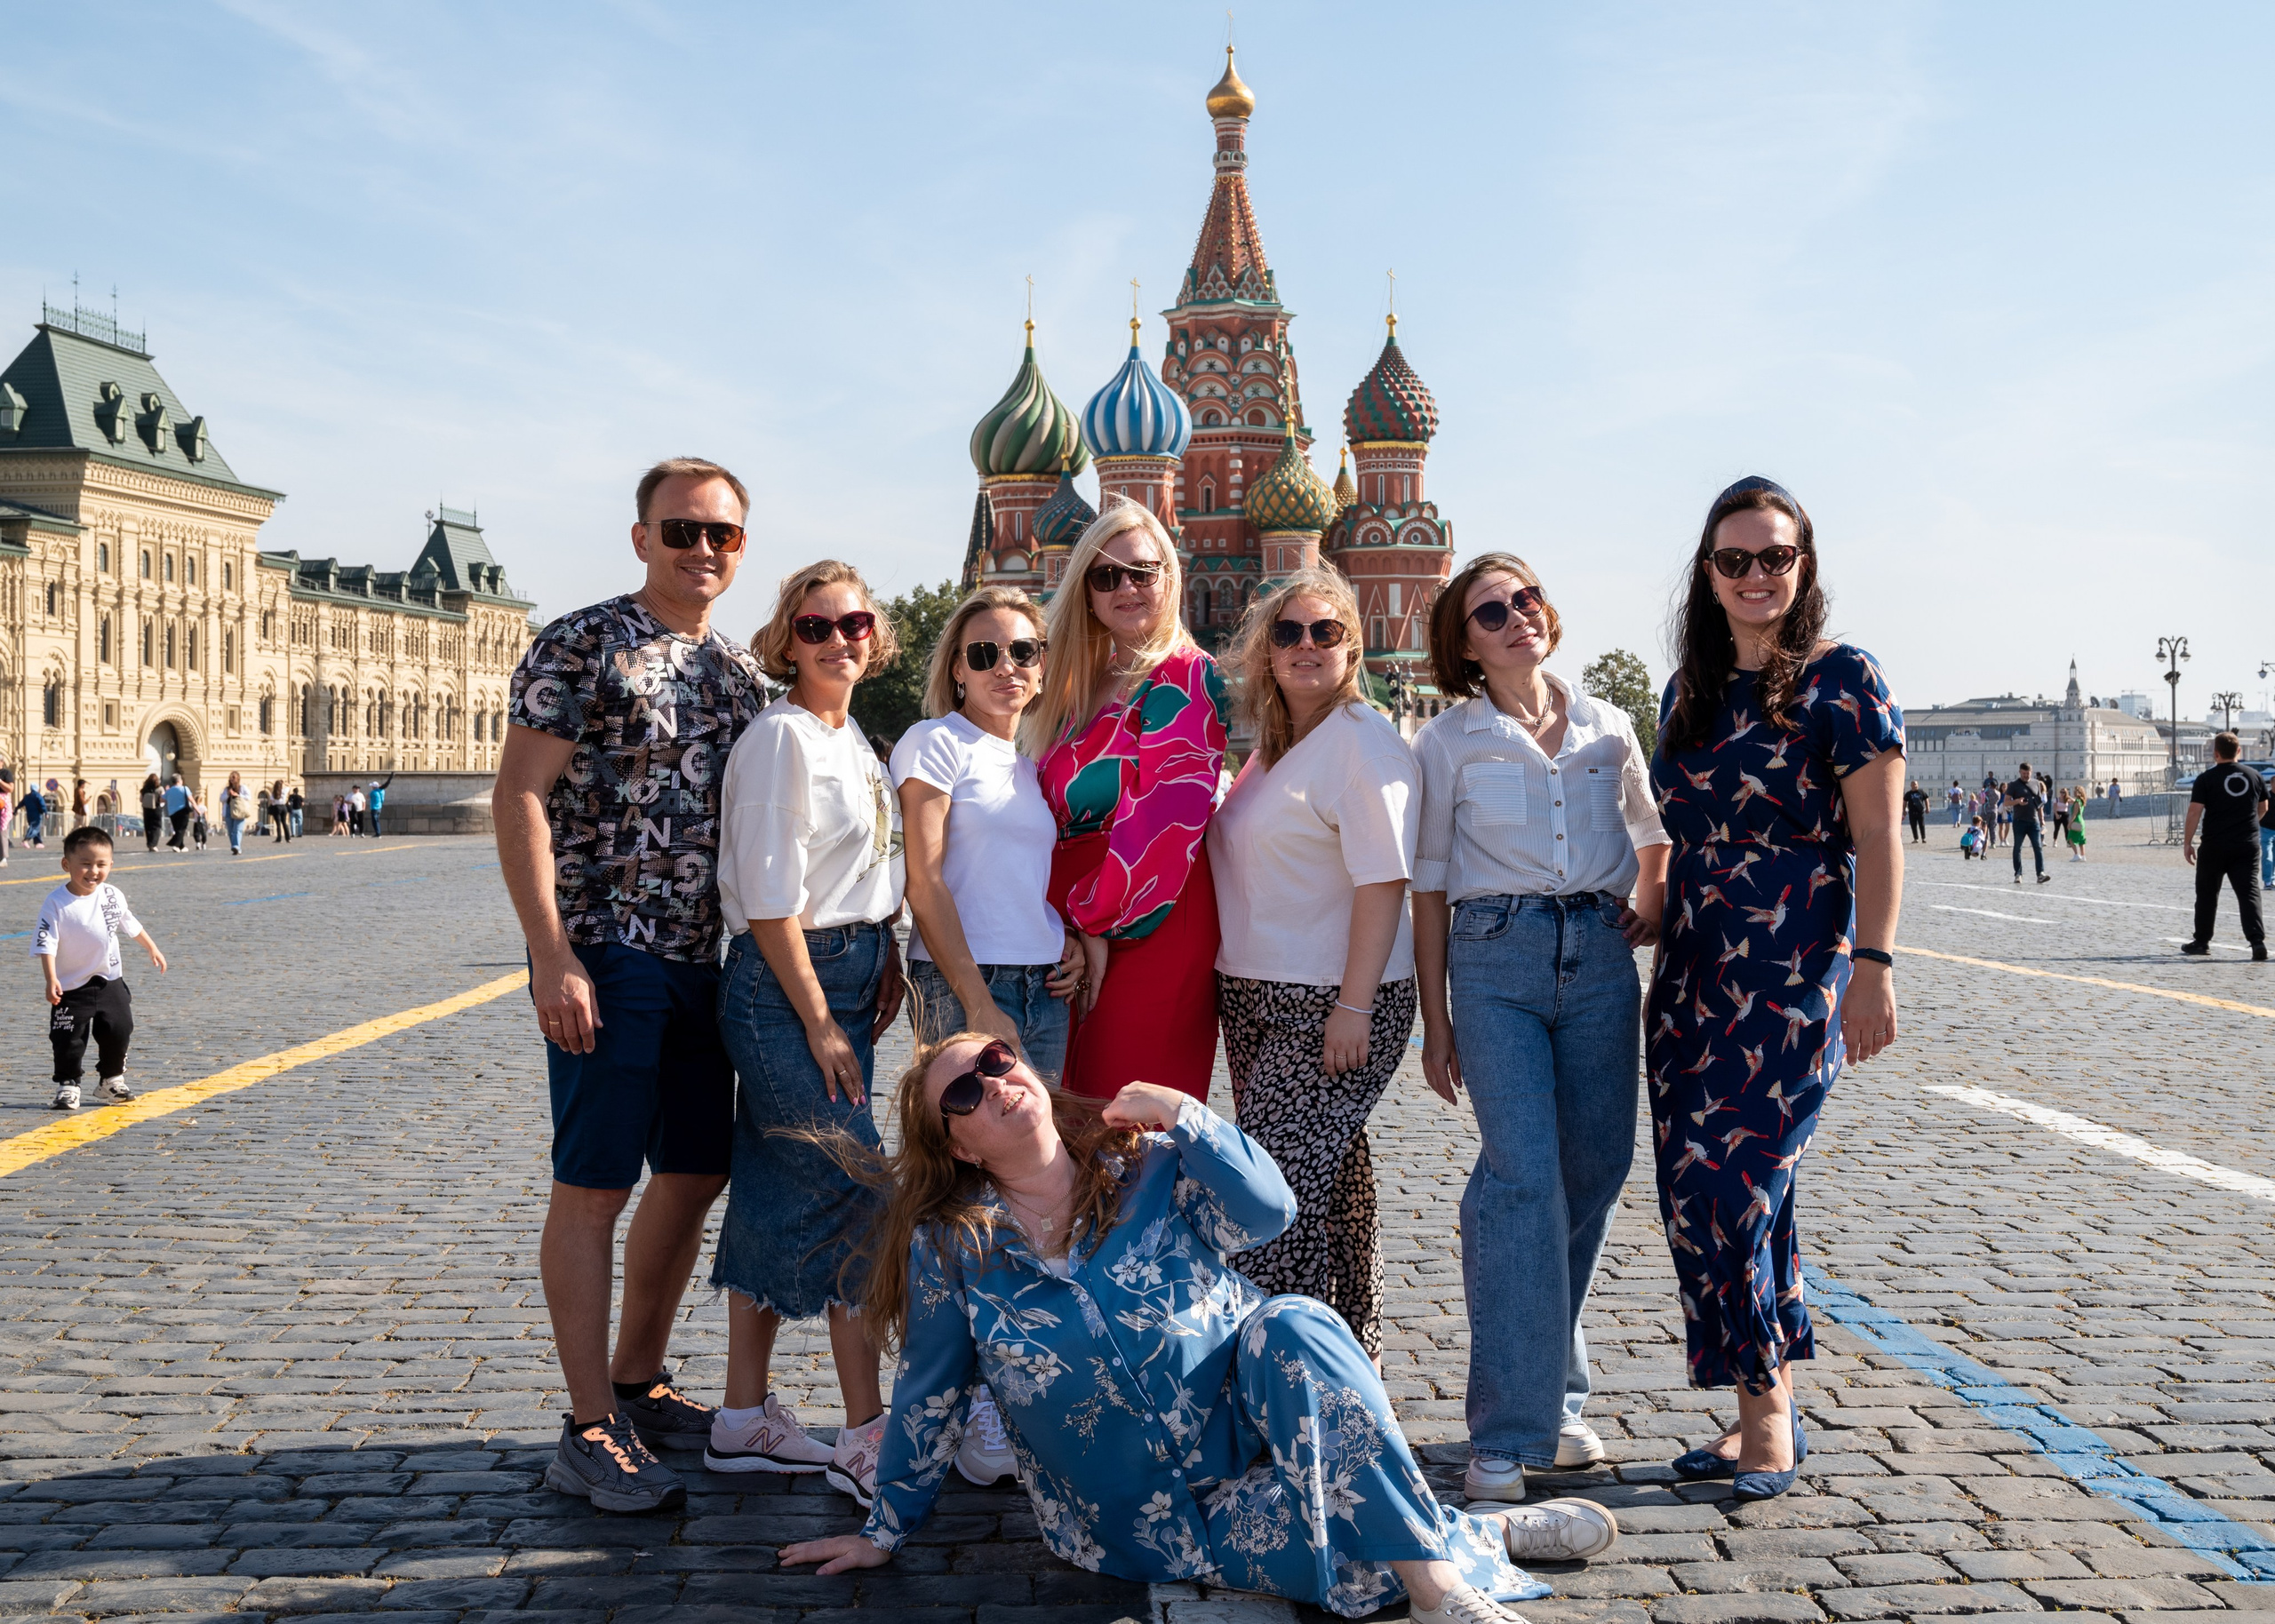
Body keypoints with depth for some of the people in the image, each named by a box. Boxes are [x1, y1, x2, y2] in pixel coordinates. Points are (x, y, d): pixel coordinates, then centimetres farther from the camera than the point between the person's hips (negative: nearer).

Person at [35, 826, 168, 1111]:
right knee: (69, 1041, -2)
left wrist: (152, 949, 23)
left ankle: (112, 1079, 27)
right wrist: (51, 980, -32)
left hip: (110, 982, 4)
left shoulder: (112, 895, -4)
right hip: (71, 987, -4)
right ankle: (67, 1086, 13)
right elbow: (46, 944, -22)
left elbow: (130, 924, 14)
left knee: (118, 1032, 9)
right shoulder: (56, 903, -18)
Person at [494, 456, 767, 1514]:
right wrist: (553, 957, -19)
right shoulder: (580, 647, -7)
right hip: (608, 953, -8)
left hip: (702, 959, 8)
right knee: (595, 1184, -4)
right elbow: (518, 798, -12)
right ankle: (589, 1434, 3)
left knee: (696, 1173, 13)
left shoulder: (737, 672, 14)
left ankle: (638, 1384, 29)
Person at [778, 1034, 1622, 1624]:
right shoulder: (949, 1249, -5)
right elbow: (928, 1399, 4)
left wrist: (1183, 1115, -20)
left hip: (1244, 1423, 2)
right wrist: (885, 1532, 9)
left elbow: (1268, 1212, -15)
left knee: (1292, 1327, -32)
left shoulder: (1145, 1166, -2)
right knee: (1348, 1552, -29)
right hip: (1148, 1515, -2)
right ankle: (1484, 1539, -9)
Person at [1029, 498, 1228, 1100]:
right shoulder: (1081, 682, 16)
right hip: (1072, 922, 7)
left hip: (1148, 927, -7)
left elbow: (1163, 818, -16)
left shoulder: (1185, 677, -7)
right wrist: (1068, 922, 3)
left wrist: (1094, 924, -15)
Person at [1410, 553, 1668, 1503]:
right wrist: (1436, 1021, 1)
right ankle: (1507, 1432, -11)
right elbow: (1429, 883, 3)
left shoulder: (1607, 729, 11)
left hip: (1599, 956, 4)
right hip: (1496, 959, -4)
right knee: (1523, 1174, -15)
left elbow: (1653, 833, 28)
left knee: (1595, 1170, 4)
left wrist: (1650, 908, 10)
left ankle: (1552, 1396, 21)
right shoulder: (1449, 741, 3)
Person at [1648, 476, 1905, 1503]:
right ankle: (1766, 1411, 19)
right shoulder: (1691, 689, 13)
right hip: (1694, 973, 7)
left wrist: (1872, 966, -14)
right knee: (1714, 1190, 7)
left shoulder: (1838, 678, -5)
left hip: (1794, 974, -7)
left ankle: (1767, 1409, 5)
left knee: (1727, 1182, -12)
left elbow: (1876, 836, -8)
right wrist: (1659, 937, 17)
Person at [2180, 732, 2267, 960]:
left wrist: (2187, 842, -6)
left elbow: (2195, 812, -12)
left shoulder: (2206, 778, -7)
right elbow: (2263, 809, 19)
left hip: (2215, 845, -3)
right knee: (2248, 892, 0)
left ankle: (2202, 941, 19)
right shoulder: (2254, 776, 6)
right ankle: (2257, 940, -14)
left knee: (2207, 894, 11)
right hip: (2248, 845, 3)